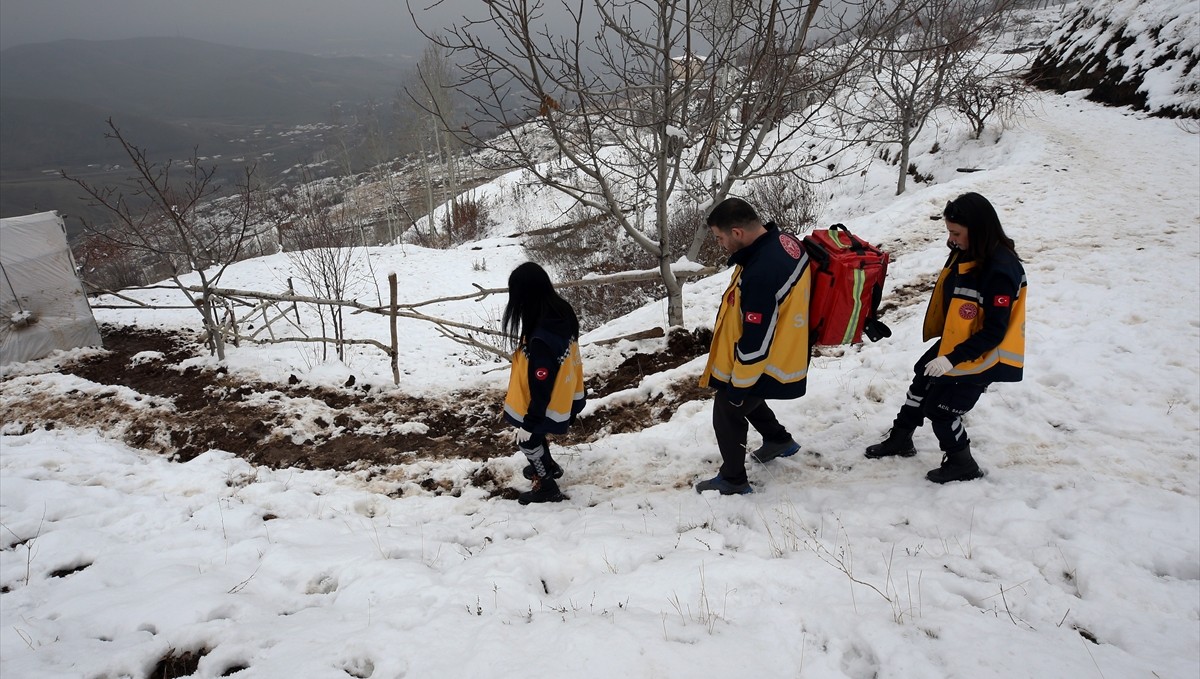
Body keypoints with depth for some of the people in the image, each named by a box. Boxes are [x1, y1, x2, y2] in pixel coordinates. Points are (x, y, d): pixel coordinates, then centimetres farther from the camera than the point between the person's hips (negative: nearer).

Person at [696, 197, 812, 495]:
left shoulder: (760, 274, -38)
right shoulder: (785, 242, -7)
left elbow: (755, 341, -29)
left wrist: (739, 383, -14)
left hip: (763, 366, -9)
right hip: (782, 355, 9)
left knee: (726, 414, 12)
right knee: (746, 399, 32)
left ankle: (733, 479, 30)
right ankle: (779, 440, 51)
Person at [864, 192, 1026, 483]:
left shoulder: (1001, 271, -29)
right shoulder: (965, 253, -4)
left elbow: (994, 331, -27)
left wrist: (953, 358, -31)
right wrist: (947, 349, 16)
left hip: (982, 356, -9)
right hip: (955, 344, 9)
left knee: (941, 408, -1)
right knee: (923, 380, 22)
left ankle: (962, 464, 24)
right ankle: (900, 439, 42)